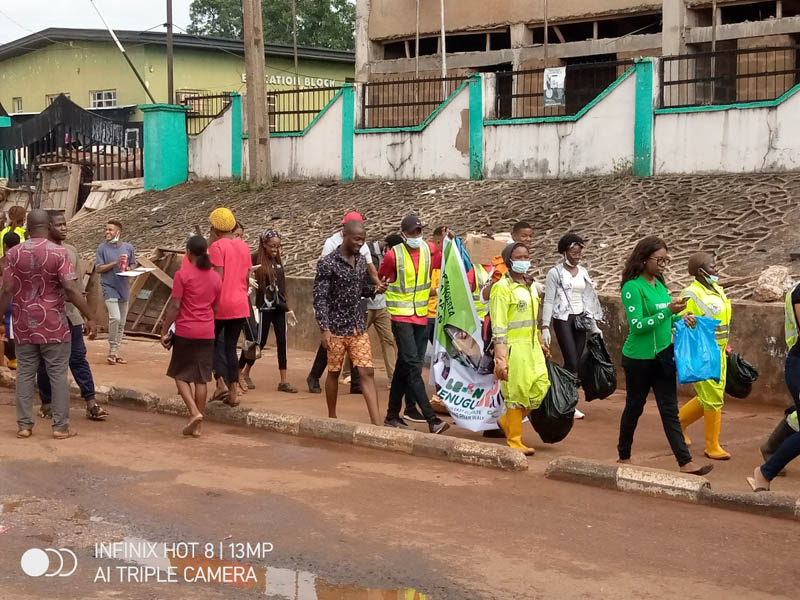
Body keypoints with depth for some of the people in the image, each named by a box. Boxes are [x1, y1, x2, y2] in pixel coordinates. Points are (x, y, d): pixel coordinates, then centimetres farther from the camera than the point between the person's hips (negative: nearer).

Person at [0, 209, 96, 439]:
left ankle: (24, 425, 11)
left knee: (25, 374, 10)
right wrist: (89, 318, -9)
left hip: (24, 325, 3)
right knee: (58, 374, 3)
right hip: (53, 325, -3)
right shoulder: (58, 253, -10)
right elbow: (71, 290, -15)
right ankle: (60, 426, 4)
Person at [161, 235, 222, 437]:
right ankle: (196, 427, 10)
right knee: (201, 378, 7)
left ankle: (194, 412, -11)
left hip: (185, 331, -4)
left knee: (181, 375, 9)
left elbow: (175, 306, -11)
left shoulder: (183, 274, -9)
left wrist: (164, 331, -5)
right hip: (207, 333, 4)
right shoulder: (216, 277, 6)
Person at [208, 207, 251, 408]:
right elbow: (247, 278, 12)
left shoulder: (217, 247, -10)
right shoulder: (244, 247, 9)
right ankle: (233, 393, 9)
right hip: (240, 304, 6)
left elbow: (218, 278, -15)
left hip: (222, 303, -6)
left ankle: (222, 383, -5)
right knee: (231, 346, 12)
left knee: (214, 342, 11)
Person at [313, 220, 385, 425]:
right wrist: (325, 329, -21)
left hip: (358, 327, 5)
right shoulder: (328, 263, -12)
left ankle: (376, 423, -5)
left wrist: (374, 290, -3)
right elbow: (320, 298, -13)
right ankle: (332, 418, 25)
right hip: (336, 327, -5)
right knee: (334, 373, 8)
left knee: (367, 372, -3)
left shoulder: (361, 260, 7)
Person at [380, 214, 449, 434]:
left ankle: (392, 415, 22)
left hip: (422, 316, 5)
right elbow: (380, 279, 3)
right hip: (401, 317, -5)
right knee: (413, 367, -12)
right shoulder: (393, 255, -9)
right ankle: (431, 419, -17)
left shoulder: (430, 250, 2)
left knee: (404, 367, 12)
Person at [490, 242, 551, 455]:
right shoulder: (502, 287, -10)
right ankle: (514, 440, 10)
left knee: (541, 386, 2)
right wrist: (500, 358, -19)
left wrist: (540, 343, 22)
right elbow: (498, 326, -14)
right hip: (513, 347, -8)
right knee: (517, 392, -3)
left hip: (532, 346, 8)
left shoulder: (530, 285, 15)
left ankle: (507, 421, 22)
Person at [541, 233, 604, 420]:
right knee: (572, 363, -11)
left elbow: (588, 299, 16)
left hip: (580, 320, 6)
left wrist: (594, 325, 14)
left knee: (577, 363, 2)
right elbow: (548, 301, -6)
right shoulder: (555, 273, -5)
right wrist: (545, 327, -12)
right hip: (563, 319, -5)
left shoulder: (583, 272, 11)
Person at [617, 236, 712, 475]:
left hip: (663, 356, 6)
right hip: (639, 358, -6)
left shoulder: (660, 285, 8)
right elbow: (637, 325, -21)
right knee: (634, 407, 9)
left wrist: (680, 319, -1)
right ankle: (624, 456, 26)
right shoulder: (633, 287, -14)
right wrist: (668, 311, -26)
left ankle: (685, 462, -1)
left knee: (670, 410, 3)